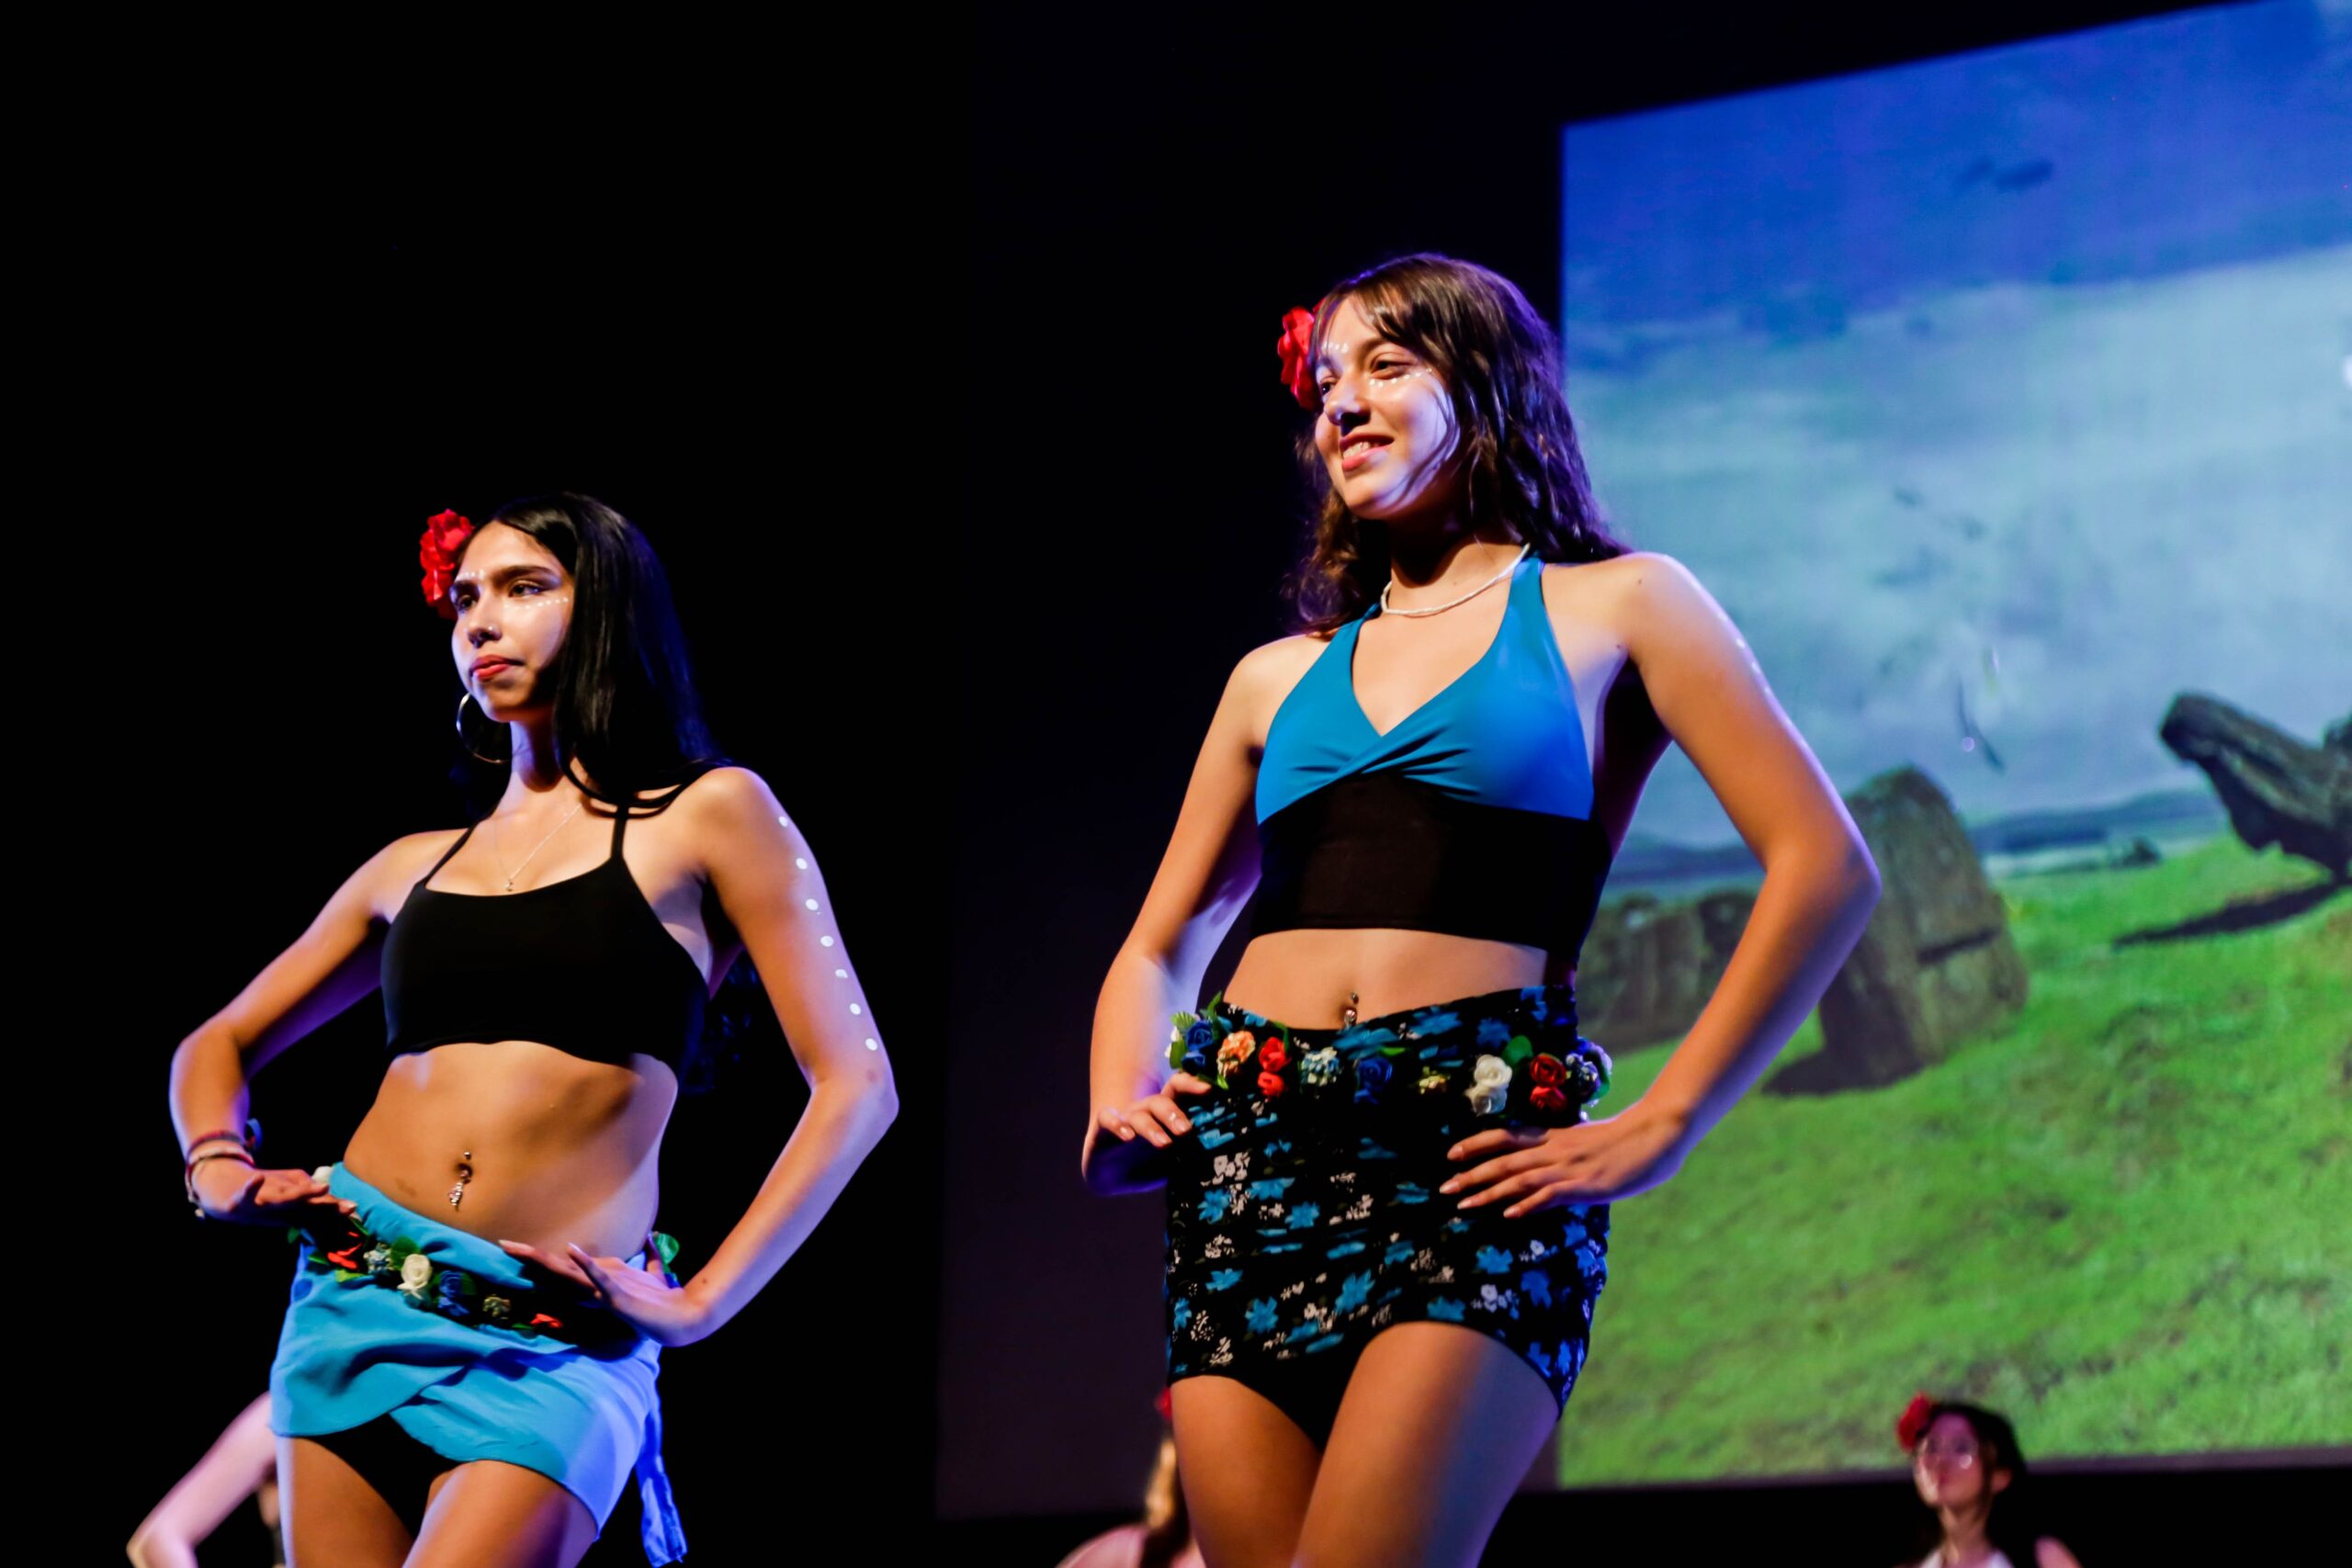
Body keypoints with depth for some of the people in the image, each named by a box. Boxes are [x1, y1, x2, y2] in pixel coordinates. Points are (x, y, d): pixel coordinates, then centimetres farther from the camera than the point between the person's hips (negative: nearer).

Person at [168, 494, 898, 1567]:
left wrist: (701, 1302, -6)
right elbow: (220, 1045, 27)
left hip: (550, 1347, -5)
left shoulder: (706, 817, 4)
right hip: (355, 1305, 5)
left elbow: (854, 1086, -1)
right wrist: (218, 1166, 5)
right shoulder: (416, 866, 17)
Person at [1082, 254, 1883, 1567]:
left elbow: (1825, 867, 2)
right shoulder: (1280, 679, 23)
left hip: (1476, 1169, -4)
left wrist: (1660, 1128, -5)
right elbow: (1159, 950, 30)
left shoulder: (1610, 610, 11)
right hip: (1249, 1160, 5)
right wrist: (1120, 1107, 9)